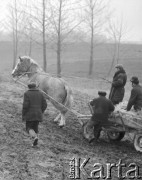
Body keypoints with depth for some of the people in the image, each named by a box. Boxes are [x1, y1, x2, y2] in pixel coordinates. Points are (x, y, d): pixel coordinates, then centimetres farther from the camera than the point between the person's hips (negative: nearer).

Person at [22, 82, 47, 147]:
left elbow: (25, 105, -14)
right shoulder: (40, 93, 5)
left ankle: (35, 137, -21)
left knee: (29, 128, 7)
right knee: (35, 127, 19)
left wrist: (23, 115, -5)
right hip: (38, 115, 4)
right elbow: (44, 105, 2)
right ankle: (35, 142, 13)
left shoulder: (27, 93, -6)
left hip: (30, 115, -4)